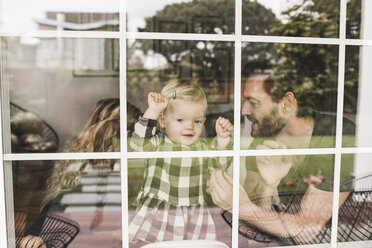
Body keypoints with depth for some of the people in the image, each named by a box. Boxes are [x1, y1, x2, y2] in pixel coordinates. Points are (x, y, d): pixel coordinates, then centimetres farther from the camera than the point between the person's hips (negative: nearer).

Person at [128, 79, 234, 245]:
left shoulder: (202, 147, 10)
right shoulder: (157, 143, -1)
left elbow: (219, 161, 7)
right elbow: (138, 144, -17)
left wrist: (223, 138, -7)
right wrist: (152, 111, -21)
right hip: (156, 209, -2)